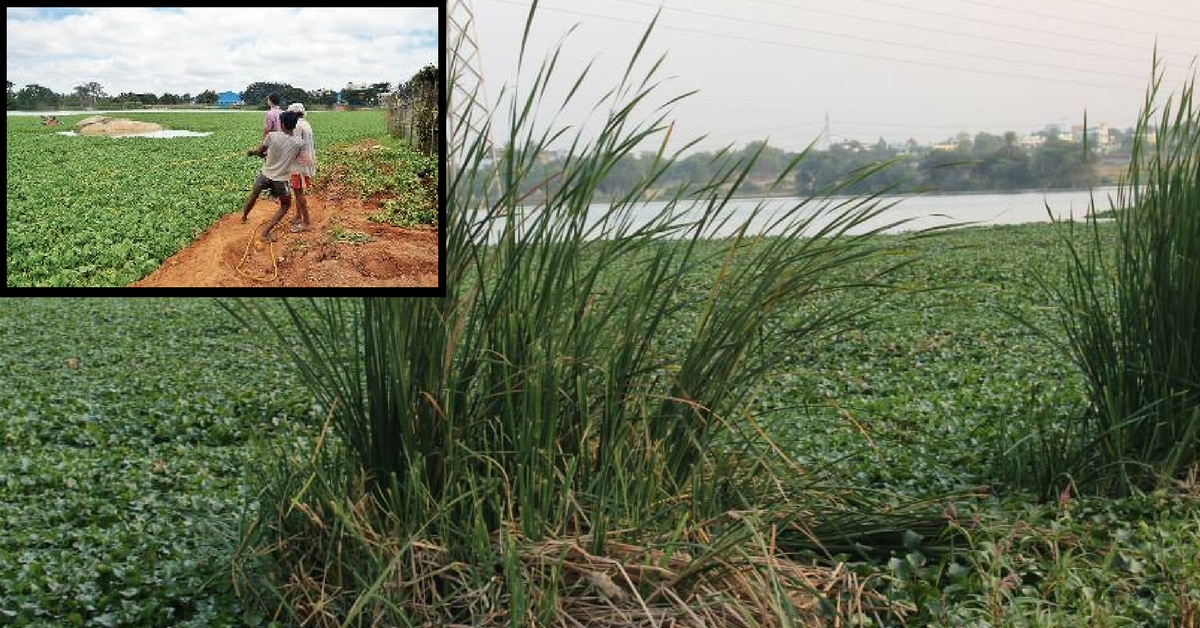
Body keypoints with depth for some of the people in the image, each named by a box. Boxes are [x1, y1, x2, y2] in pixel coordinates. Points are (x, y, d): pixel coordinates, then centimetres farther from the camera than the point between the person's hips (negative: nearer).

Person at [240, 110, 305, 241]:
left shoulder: (272, 136, -14)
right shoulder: (299, 143, -12)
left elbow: (259, 152, -3)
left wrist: (252, 152, 21)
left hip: (265, 174, 1)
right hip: (281, 180, -1)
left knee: (253, 195, 30)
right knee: (286, 205, 22)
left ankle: (244, 217, 56)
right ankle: (266, 232, 10)